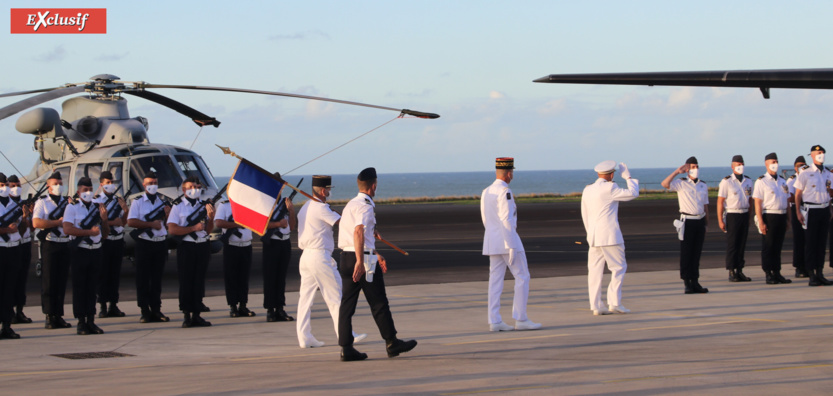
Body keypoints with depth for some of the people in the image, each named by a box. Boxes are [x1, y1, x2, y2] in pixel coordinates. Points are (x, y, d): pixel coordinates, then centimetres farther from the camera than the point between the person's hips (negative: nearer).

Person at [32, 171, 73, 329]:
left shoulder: (68, 202, 14)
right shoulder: (42, 203, 2)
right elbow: (36, 223, -12)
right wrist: (58, 222, -11)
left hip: (65, 245, 4)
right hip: (49, 245, -4)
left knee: (62, 281, 6)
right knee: (49, 282, -4)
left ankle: (59, 316, 11)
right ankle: (49, 317, -1)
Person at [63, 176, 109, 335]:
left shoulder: (97, 208, 14)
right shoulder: (72, 208, 0)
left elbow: (106, 232, 15)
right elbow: (67, 229, -14)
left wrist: (104, 219, -5)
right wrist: (89, 232, -15)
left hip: (96, 251, 4)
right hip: (80, 251, -4)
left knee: (93, 286, 6)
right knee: (79, 286, -2)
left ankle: (91, 321, 10)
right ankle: (81, 322, 1)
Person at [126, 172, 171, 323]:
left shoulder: (163, 201, 13)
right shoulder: (138, 202, 1)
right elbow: (131, 222, -10)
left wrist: (168, 215, -4)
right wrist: (151, 224, -15)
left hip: (160, 243, 4)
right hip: (144, 244, -4)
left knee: (157, 278, 7)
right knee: (143, 278, -2)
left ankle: (156, 309, 12)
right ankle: (145, 312, 1)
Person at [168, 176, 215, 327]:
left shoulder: (204, 206, 13)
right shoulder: (178, 207, 0)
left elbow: (208, 230, 12)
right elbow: (172, 229, -10)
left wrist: (211, 218, -7)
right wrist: (194, 228, -13)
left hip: (202, 247, 4)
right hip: (186, 248, -4)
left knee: (199, 281, 5)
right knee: (186, 281, -3)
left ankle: (196, 315, 9)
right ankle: (187, 316, 0)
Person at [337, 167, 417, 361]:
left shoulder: (351, 204, 17)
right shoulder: (365, 206, -13)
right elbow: (358, 231, -28)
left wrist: (375, 254, 33)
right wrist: (360, 261, -35)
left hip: (345, 257, 9)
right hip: (363, 258, -9)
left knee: (347, 303, 5)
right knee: (379, 303, 2)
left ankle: (346, 348, 2)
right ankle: (392, 342, 10)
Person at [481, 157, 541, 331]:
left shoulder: (486, 192, 10)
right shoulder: (504, 191, -15)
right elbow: (506, 220, -20)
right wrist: (512, 247, -19)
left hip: (491, 240, 8)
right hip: (508, 240, -8)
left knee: (495, 281, 6)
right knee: (522, 277, 0)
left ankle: (494, 322, 3)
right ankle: (520, 319, -2)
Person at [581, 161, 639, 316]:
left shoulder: (587, 190, 11)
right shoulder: (609, 188, -11)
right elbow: (633, 193, -6)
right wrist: (628, 177, 8)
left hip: (594, 237, 7)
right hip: (610, 235, -7)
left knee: (595, 270, 5)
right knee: (619, 267, 1)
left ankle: (596, 306, 3)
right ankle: (614, 303, -6)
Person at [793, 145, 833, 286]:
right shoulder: (805, 173, -5)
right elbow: (798, 193, -4)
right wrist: (798, 211, -9)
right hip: (811, 210, -5)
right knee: (810, 243, -3)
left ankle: (819, 273, 13)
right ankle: (811, 276, -1)